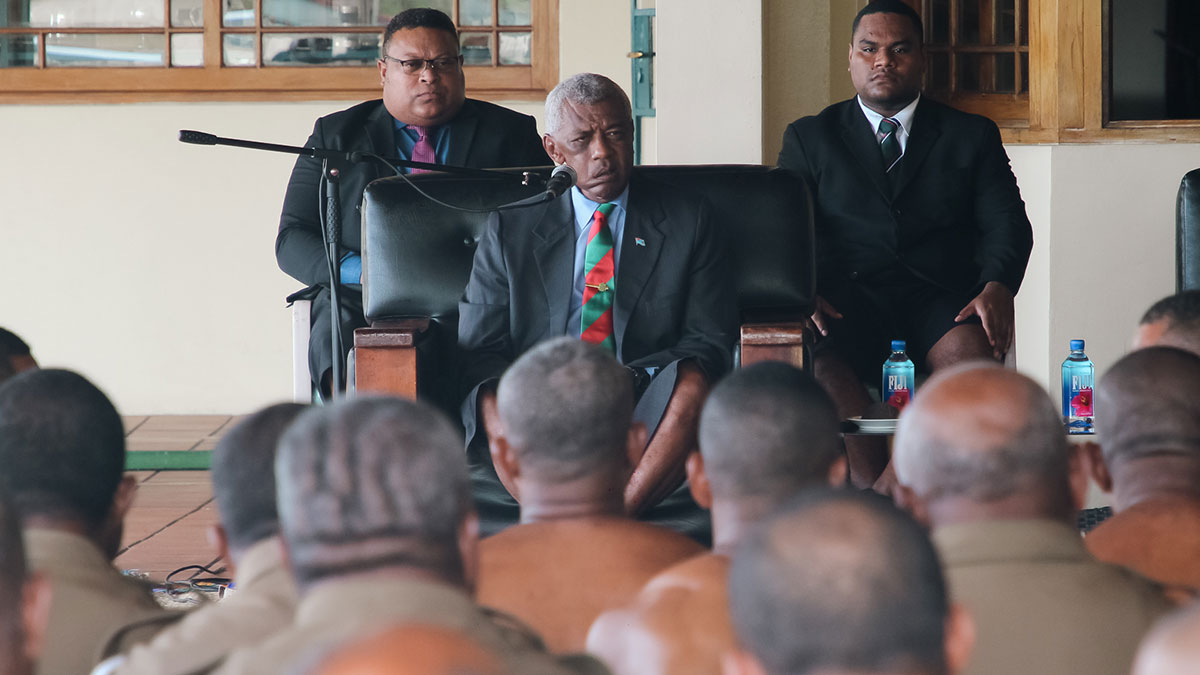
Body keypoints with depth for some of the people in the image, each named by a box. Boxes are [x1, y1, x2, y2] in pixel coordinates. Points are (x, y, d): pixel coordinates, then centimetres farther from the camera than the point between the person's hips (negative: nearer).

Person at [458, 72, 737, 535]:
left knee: (693, 379, -32)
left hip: (648, 415, 0)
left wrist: (630, 376, -15)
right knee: (493, 399, -31)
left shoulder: (687, 221, 13)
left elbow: (711, 341, 5)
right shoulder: (510, 230, 14)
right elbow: (478, 352, 6)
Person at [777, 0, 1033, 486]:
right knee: (822, 366, -35)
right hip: (848, 296, 0)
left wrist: (997, 287, -13)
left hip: (941, 298, 0)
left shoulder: (971, 136, 20)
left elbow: (1007, 224, 10)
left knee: (970, 352, -36)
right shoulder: (810, 137, 20)